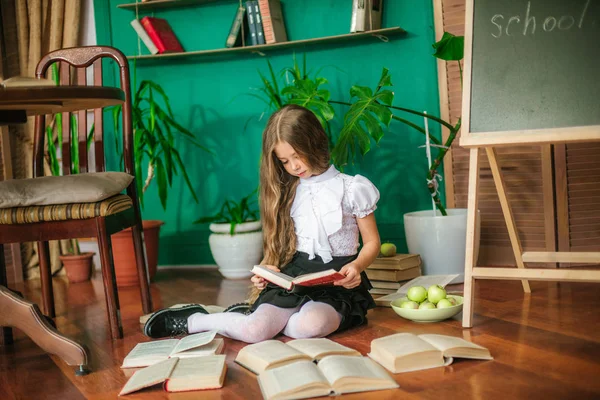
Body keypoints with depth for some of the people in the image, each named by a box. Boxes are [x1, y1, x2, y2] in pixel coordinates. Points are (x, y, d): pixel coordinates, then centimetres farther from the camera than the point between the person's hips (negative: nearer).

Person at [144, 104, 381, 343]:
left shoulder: (350, 189, -1)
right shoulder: (286, 192, 11)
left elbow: (372, 242, 3)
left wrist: (356, 266, -17)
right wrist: (270, 269, -4)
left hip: (337, 282, -2)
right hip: (293, 277, 2)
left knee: (312, 325, -36)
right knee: (255, 332, -25)